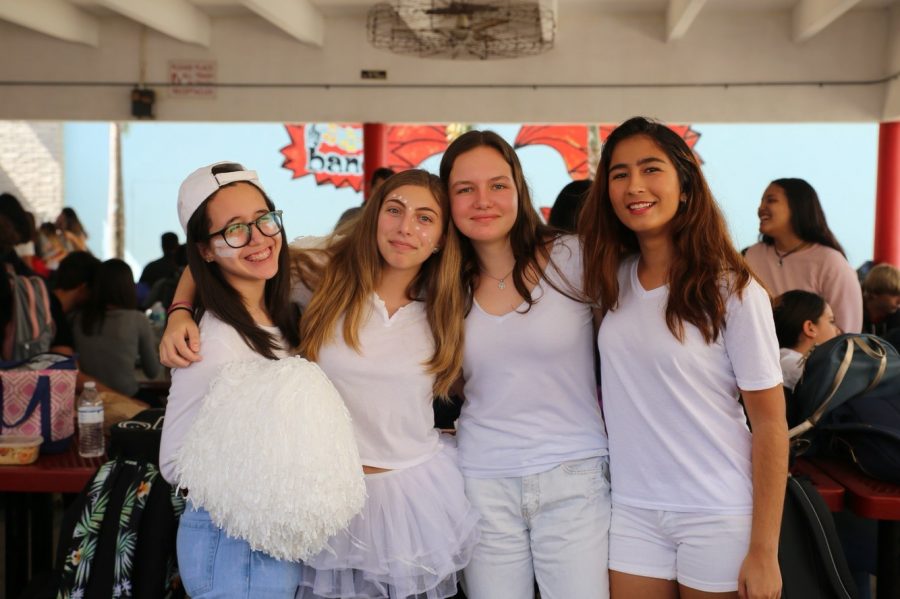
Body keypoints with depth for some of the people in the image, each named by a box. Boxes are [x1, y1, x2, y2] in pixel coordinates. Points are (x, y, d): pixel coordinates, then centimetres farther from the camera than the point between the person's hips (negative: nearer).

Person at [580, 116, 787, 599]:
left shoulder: (733, 291, -11)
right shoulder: (611, 280, 2)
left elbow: (770, 424, -10)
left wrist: (764, 551, -12)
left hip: (719, 516, -4)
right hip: (632, 512, 4)